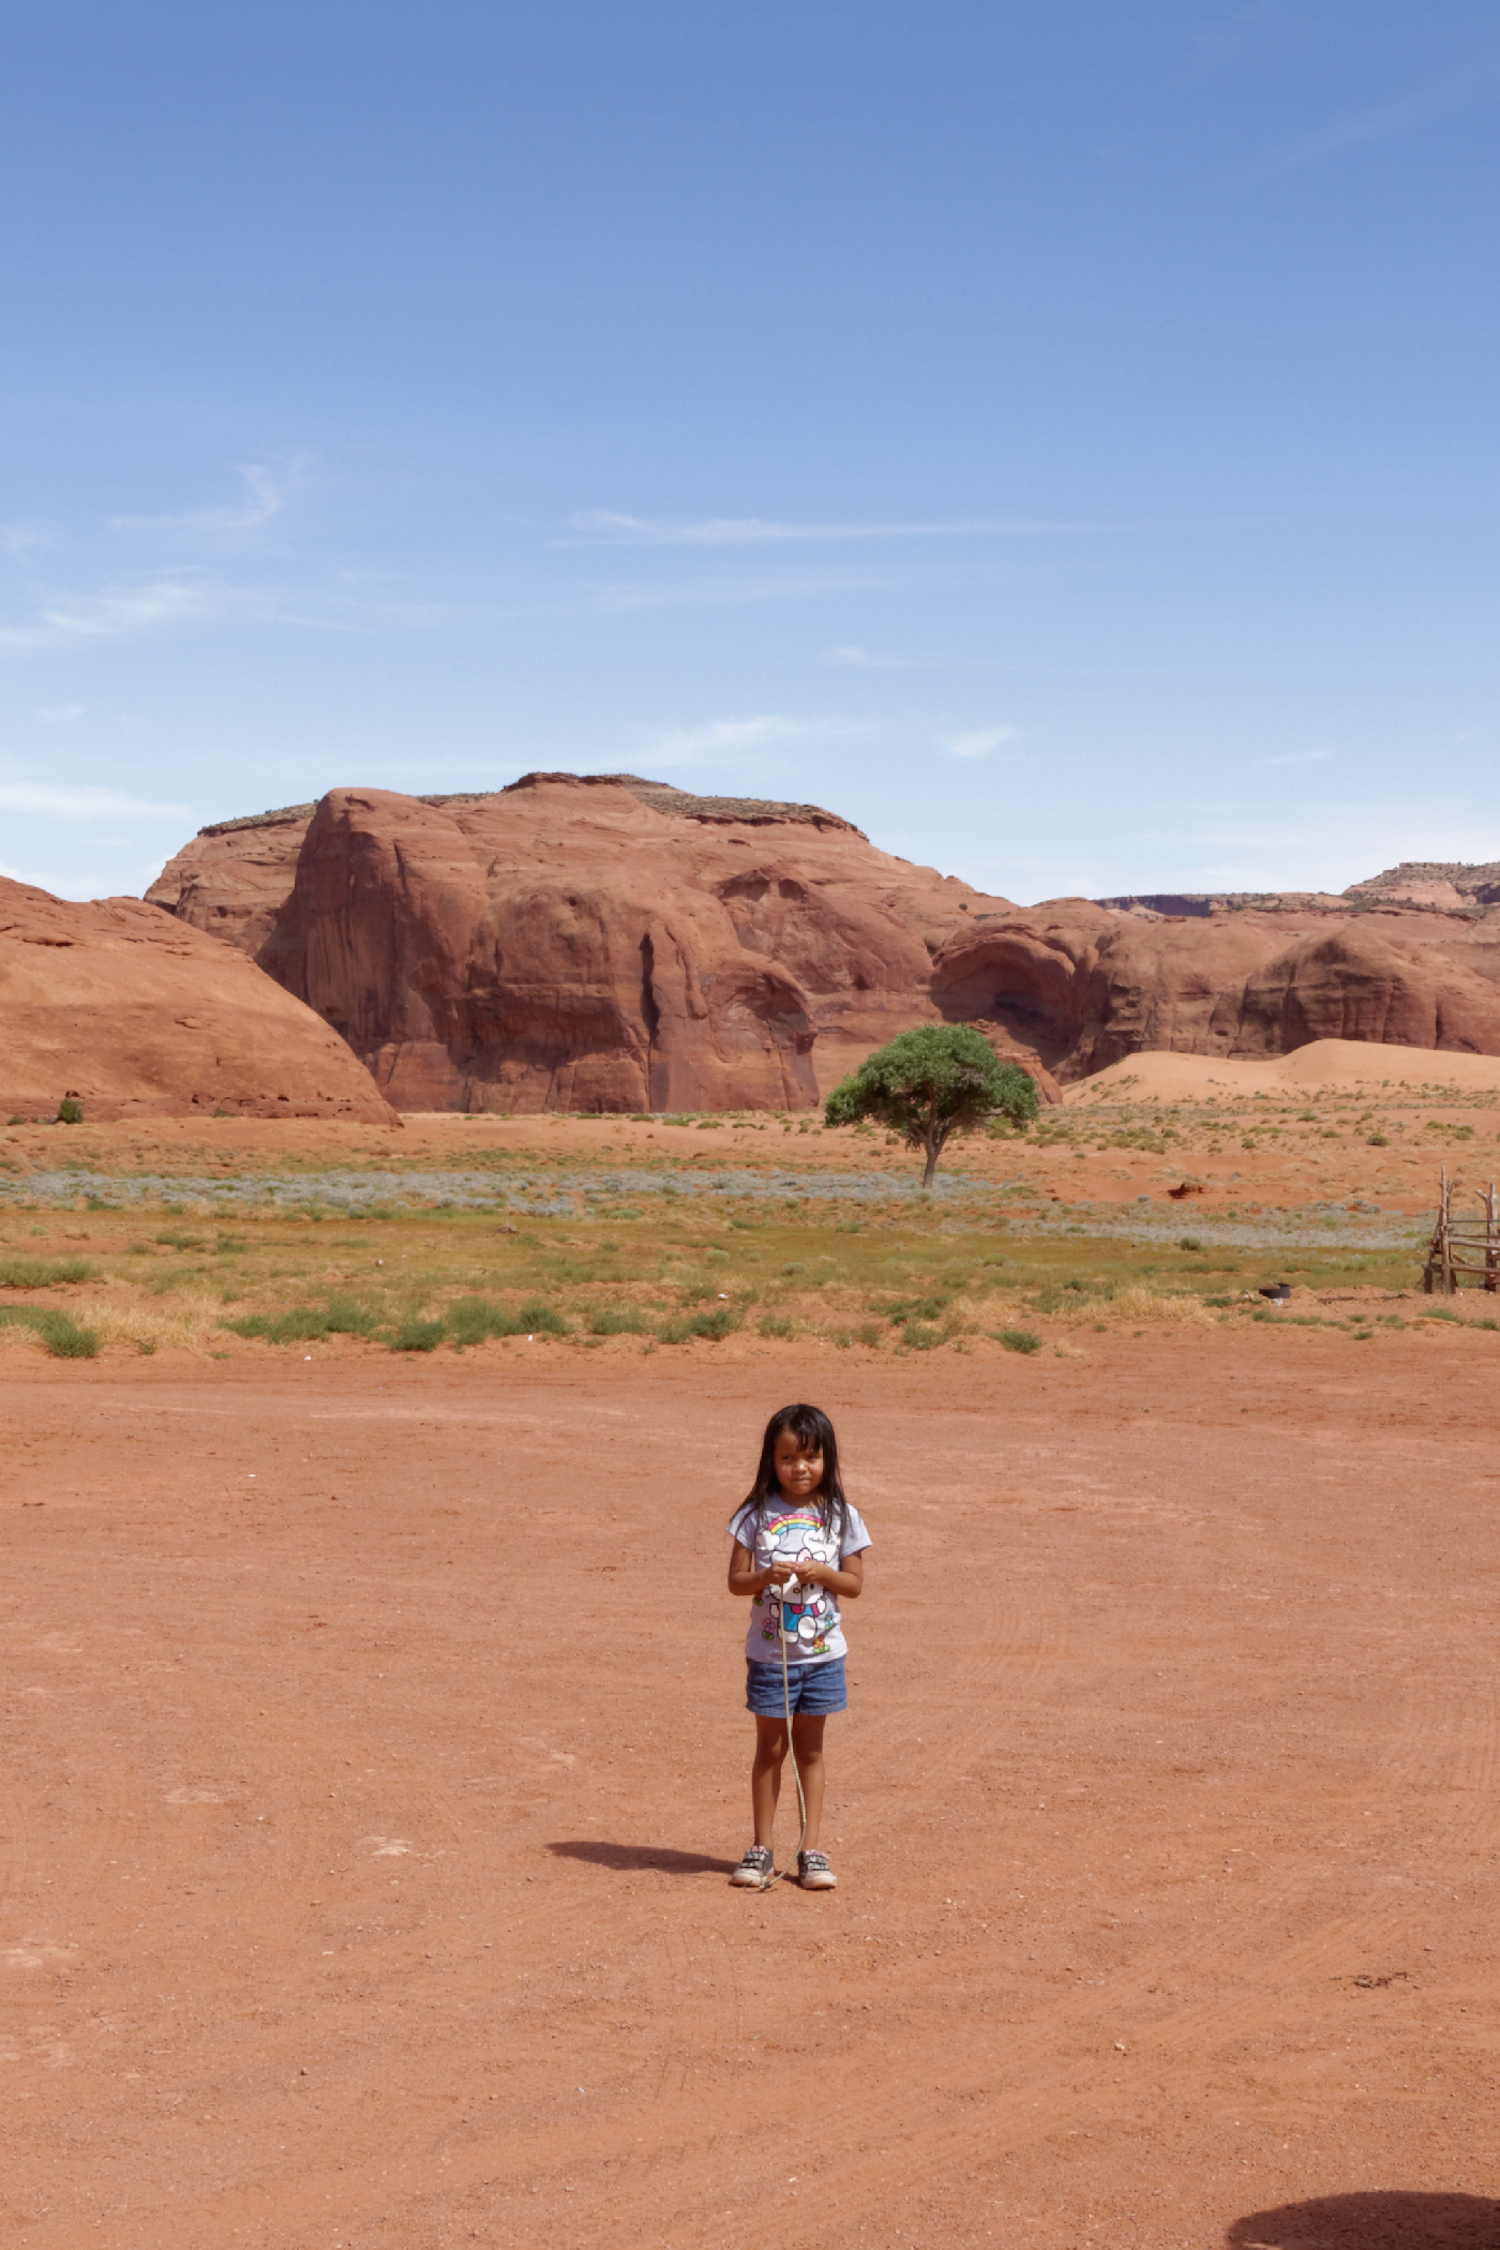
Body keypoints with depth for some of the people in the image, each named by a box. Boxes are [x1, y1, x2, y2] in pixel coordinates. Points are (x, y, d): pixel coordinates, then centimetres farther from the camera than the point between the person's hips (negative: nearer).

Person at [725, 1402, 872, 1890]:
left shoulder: (841, 1517, -1)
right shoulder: (757, 1515, -4)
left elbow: (855, 1584, 1)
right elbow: (736, 1580, -3)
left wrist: (823, 1573, -17)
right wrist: (767, 1575, -22)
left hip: (822, 1653, 1)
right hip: (768, 1653, -1)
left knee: (810, 1748, 9)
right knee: (770, 1748, 7)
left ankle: (810, 1849, 16)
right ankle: (761, 1849, 16)